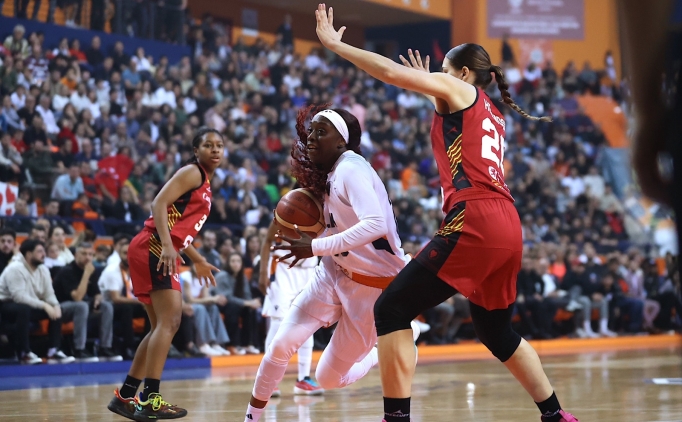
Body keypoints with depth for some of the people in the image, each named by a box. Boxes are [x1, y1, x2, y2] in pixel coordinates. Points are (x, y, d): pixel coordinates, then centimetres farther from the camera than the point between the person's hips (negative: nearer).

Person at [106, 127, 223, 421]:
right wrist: (167, 246, -29)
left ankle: (125, 396, 18)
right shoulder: (192, 172, -5)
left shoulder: (204, 182, 23)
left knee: (162, 326, 14)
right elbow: (159, 204, -19)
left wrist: (198, 261, 36)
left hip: (161, 253, 10)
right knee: (170, 321, -18)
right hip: (152, 249, -10)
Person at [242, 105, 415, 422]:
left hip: (375, 285, -7)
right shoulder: (329, 174, 6)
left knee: (328, 378, 1)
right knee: (282, 343, -10)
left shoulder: (351, 170, -22)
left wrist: (315, 248, -35)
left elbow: (375, 225, -37)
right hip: (336, 274, 7)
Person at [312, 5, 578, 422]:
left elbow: (392, 71, -3)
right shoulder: (492, 116, 27)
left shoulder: (458, 90, 7)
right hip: (508, 227, 9)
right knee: (495, 330, 25)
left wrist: (333, 42, 4)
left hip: (474, 222, -9)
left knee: (391, 310, -6)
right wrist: (432, 93, 51)